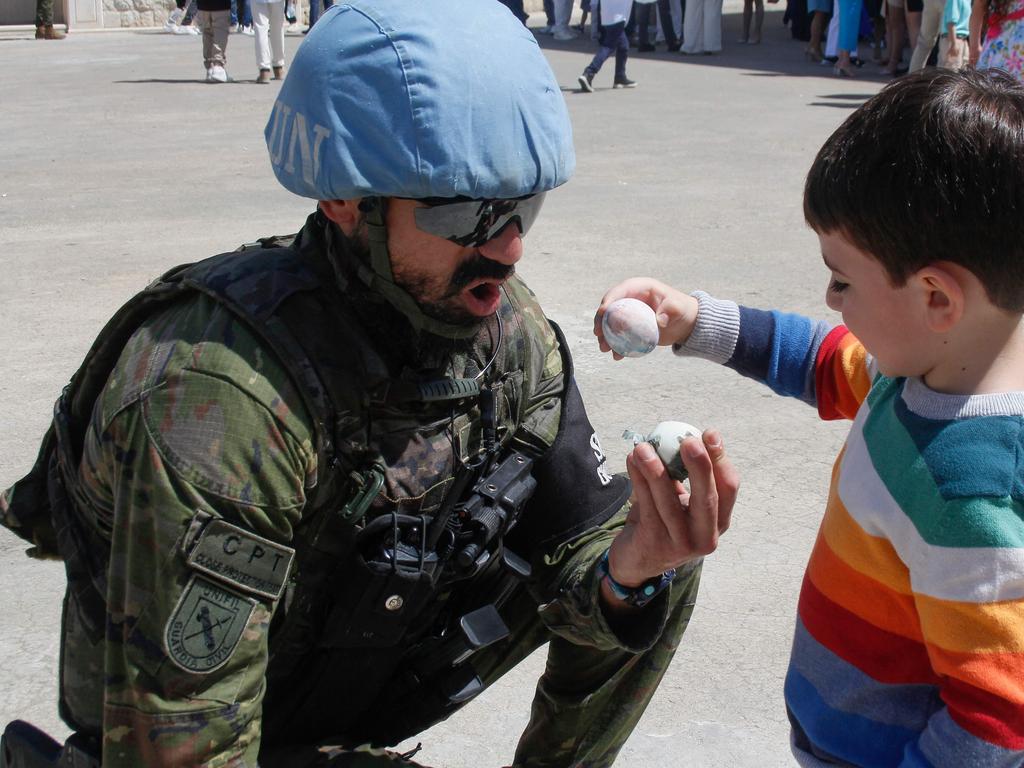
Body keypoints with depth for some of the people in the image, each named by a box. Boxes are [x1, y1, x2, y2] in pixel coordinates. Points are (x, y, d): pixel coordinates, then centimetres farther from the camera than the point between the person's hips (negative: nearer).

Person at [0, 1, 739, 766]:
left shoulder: (507, 328, -13)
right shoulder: (218, 398, -34)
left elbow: (578, 541, -8)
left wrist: (624, 573, -31)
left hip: (368, 674, 6)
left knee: (657, 566, -5)